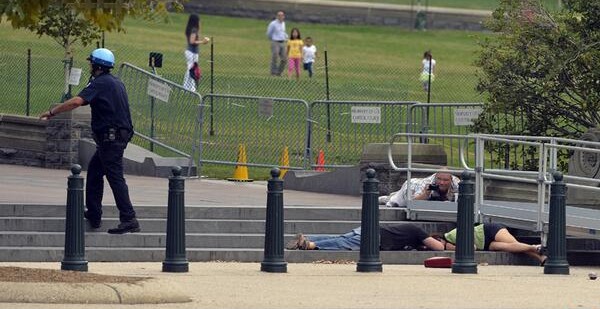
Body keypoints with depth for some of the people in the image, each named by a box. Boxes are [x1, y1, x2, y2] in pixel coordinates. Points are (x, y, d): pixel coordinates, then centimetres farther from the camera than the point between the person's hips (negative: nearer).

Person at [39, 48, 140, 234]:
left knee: (115, 177, -11)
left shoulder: (100, 83, -13)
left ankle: (129, 220, -16)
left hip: (110, 137, -10)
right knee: (94, 170, 19)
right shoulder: (117, 83, 17)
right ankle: (93, 216, 22)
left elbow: (76, 102, -24)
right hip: (121, 134, 10)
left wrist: (52, 112, -15)